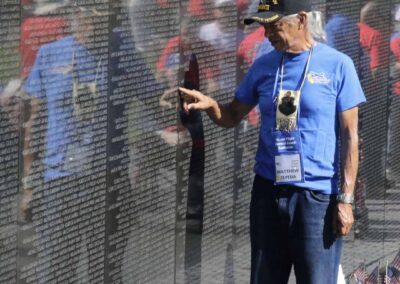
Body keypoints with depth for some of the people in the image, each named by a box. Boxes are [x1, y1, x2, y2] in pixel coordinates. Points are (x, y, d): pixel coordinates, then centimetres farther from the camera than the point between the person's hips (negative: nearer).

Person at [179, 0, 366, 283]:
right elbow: (233, 117, 16)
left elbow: (350, 137, -4)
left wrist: (345, 199, -9)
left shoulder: (337, 65, -5)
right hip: (267, 191, 5)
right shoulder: (263, 66, 8)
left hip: (317, 196, -4)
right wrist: (210, 104, -7)